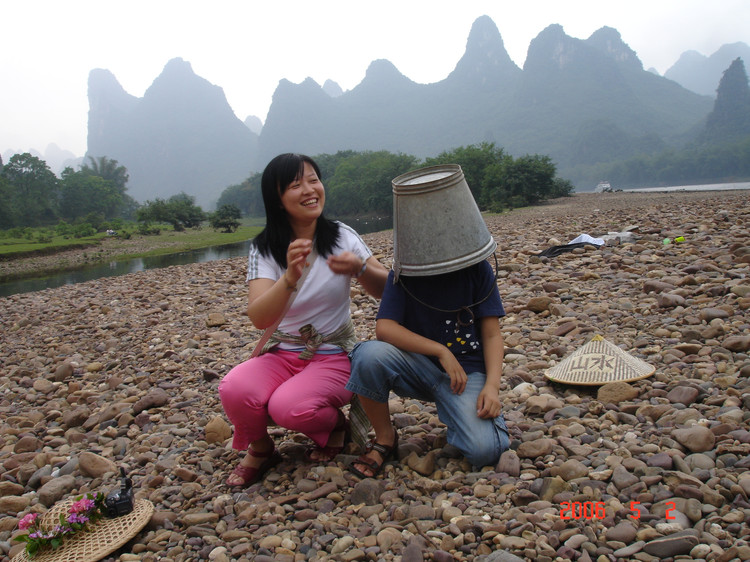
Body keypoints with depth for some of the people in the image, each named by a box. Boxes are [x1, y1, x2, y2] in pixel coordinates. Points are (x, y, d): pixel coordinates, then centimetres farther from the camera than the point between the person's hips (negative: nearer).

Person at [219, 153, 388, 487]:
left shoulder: (342, 237, -3)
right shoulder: (264, 249, -5)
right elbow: (259, 318, -20)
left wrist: (359, 269, -23)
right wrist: (290, 276, -38)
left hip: (335, 357, -1)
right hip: (280, 355, 2)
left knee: (289, 407, -30)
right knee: (234, 390, -28)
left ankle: (335, 423, 5)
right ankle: (260, 449, 5)